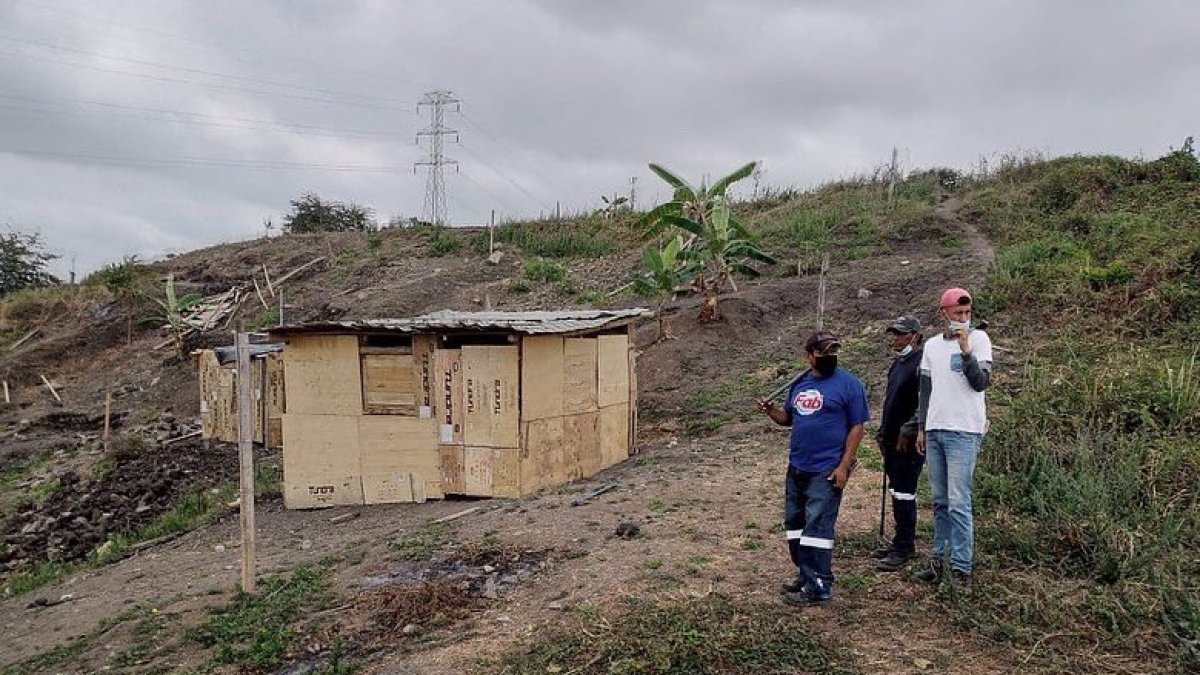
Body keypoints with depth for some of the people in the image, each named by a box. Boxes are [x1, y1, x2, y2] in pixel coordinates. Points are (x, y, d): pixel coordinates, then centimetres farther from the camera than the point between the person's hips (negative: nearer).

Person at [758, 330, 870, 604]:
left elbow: (856, 427, -10)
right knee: (794, 525, 15)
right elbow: (788, 418, 19)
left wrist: (844, 466, -15)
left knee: (817, 528, -6)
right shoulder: (799, 384, 11)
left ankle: (818, 587, 3)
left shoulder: (849, 384, -8)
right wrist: (771, 411, -2)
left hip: (826, 471, -7)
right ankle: (805, 575, 29)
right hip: (796, 468, 7)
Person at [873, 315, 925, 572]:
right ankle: (903, 541, 26)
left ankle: (904, 548, 1)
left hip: (909, 442, -10)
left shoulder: (922, 363, -13)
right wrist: (882, 433, 21)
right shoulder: (897, 363, 18)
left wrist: (908, 431, -20)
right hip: (892, 440, 10)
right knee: (898, 492, 15)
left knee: (904, 493, -6)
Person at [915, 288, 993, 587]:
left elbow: (981, 383, -10)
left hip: (964, 431, -5)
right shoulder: (932, 345, 14)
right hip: (934, 430, 6)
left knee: (958, 502, -8)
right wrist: (921, 428, 15)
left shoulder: (978, 339, -1)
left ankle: (961, 568, -2)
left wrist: (965, 350, -21)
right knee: (940, 502, 11)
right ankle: (939, 559, 19)